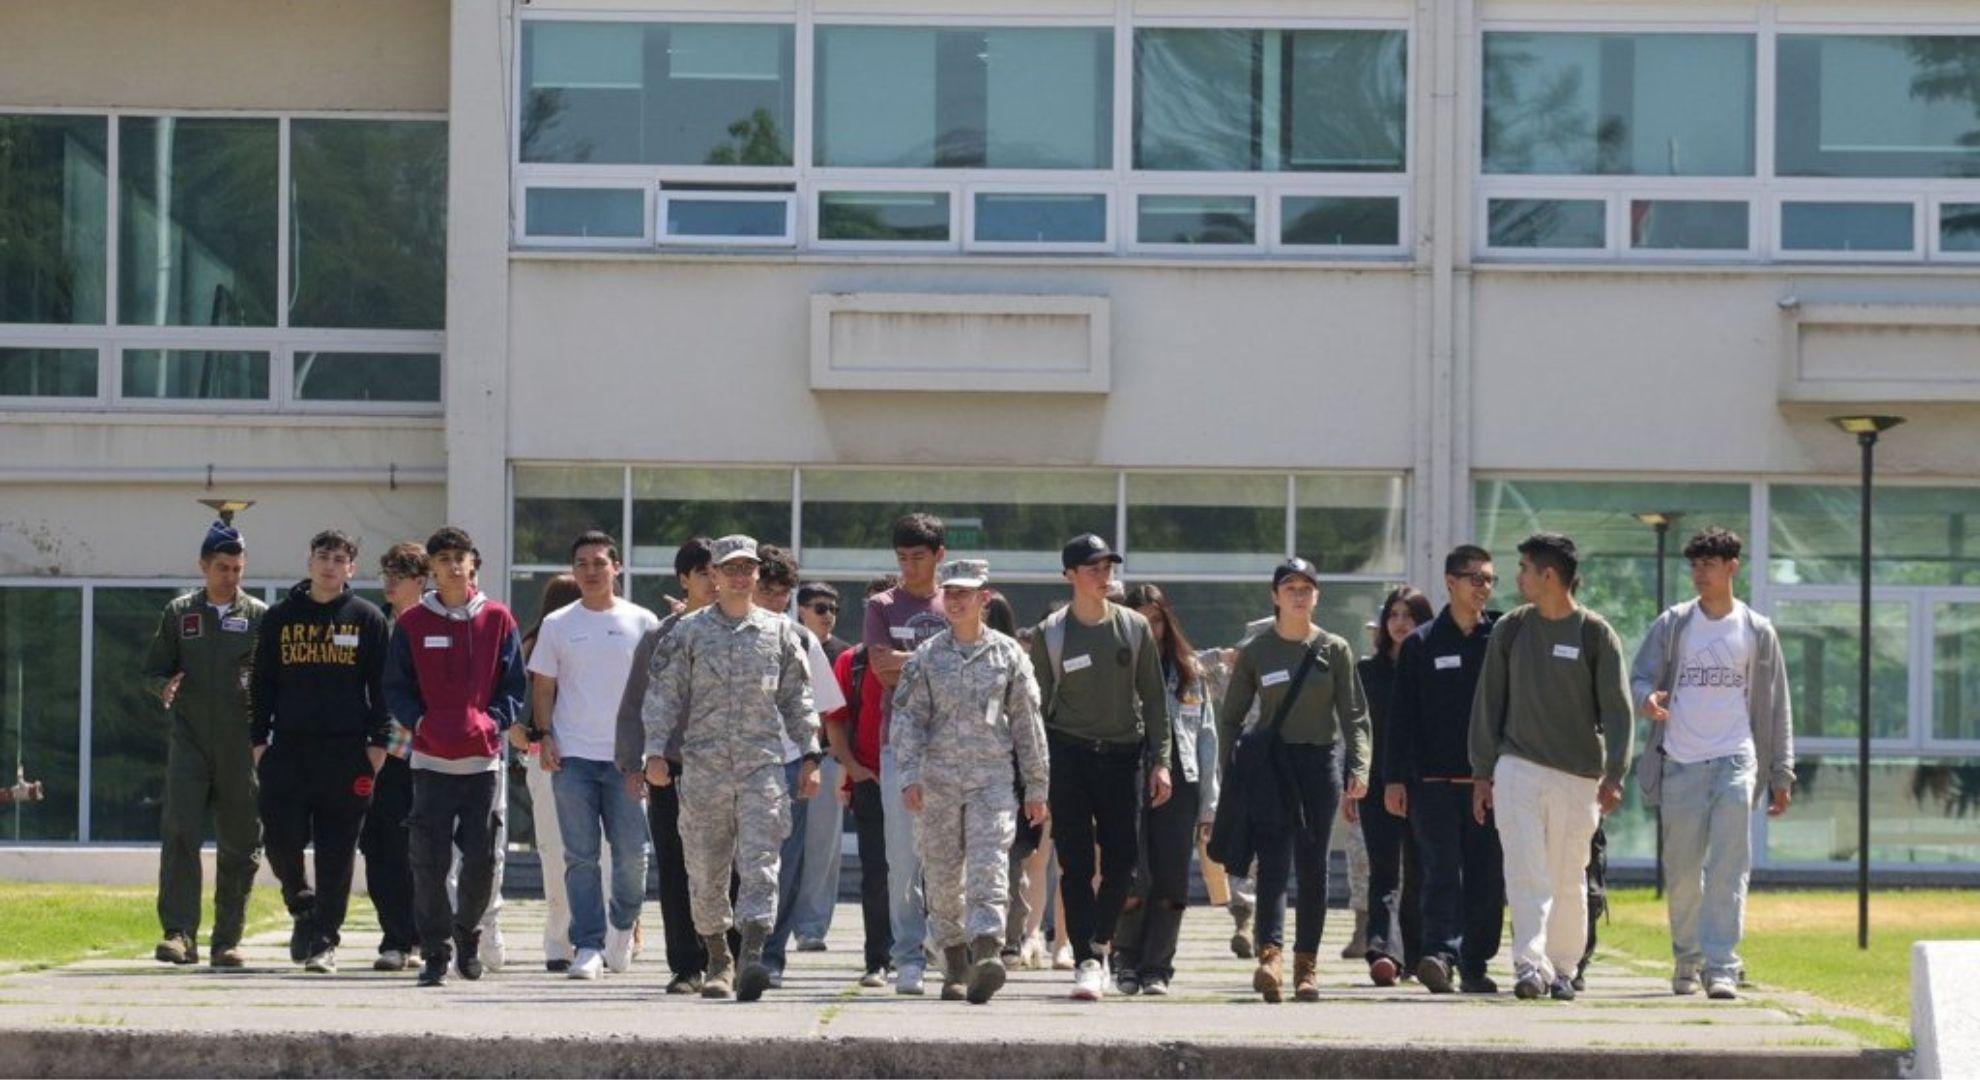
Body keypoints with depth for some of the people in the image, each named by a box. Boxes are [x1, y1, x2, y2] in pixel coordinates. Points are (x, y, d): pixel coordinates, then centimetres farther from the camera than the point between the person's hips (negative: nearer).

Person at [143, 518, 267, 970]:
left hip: (241, 746, 0)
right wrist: (166, 688, -9)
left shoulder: (259, 616, 9)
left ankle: (227, 940, 12)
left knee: (240, 844, 3)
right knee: (180, 834, -14)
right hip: (189, 741, 0)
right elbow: (153, 670, 13)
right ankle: (179, 933, -17)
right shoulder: (179, 613, 11)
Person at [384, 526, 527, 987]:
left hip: (483, 759, 1)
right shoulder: (412, 623, 5)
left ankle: (468, 933, 25)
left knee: (482, 859, 2)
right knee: (429, 862, -5)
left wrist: (491, 720, -8)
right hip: (431, 759, 0)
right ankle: (436, 950, 2)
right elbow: (397, 686, 6)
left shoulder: (497, 620, 6)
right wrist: (421, 722, -10)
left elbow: (515, 685, 8)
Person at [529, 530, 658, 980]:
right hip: (573, 756, 0)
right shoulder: (558, 625, 7)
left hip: (626, 756, 0)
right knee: (580, 856, -2)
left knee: (631, 853, 0)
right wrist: (545, 735, -3)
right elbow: (543, 687, 11)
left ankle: (622, 924, 25)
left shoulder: (642, 623, 6)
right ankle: (588, 946, 0)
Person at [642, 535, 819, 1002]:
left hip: (763, 765, 0)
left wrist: (809, 755, 8)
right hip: (703, 766, 0)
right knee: (706, 871, 5)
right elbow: (663, 695, 5)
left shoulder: (780, 632, 11)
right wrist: (655, 751, -6)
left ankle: (753, 954, -23)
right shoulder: (688, 632, 7)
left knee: (759, 862, -14)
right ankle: (717, 960, 19)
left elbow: (798, 700, 15)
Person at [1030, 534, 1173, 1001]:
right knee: (1076, 864, -6)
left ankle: (1100, 943, 21)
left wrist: (1160, 760, 1)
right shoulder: (1050, 634, 1)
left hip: (1122, 755, 2)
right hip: (1068, 756, -2)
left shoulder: (1134, 627, 6)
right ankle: (1087, 961, -6)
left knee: (1122, 861, 0)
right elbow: (1038, 705, 3)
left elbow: (1154, 698, 8)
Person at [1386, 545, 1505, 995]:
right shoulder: (1420, 645, 7)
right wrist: (1394, 778, -1)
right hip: (1435, 780, -1)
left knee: (1487, 876, 3)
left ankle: (1475, 963, 11)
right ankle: (1440, 953, -21)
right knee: (1442, 870, -10)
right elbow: (1401, 716, 6)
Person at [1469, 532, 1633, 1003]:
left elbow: (1616, 711, -2)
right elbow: (1488, 703, 10)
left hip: (1577, 774, -1)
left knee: (1568, 879, 6)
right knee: (1526, 872, -11)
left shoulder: (1596, 635, 0)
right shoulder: (1510, 629, 7)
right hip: (1518, 767, 1)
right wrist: (1482, 772, 5)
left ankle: (1562, 969, 16)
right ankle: (1529, 964, -17)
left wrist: (1613, 775, -11)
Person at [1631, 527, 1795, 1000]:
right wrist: (1647, 699, -20)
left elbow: (1776, 708, 11)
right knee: (1682, 872, 5)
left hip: (1735, 763, -1)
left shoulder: (1758, 632, 9)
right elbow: (1639, 677, 6)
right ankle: (1687, 961, 20)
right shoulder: (1672, 625, 8)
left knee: (1728, 870, -11)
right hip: (1680, 765, 1)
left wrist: (1782, 774, 7)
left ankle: (1721, 966, -15)